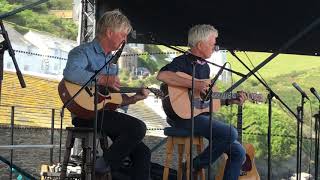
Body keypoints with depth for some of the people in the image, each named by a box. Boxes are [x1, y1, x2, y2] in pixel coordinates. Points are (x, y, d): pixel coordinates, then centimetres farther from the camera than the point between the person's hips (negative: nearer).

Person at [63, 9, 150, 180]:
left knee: (142, 152, -2)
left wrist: (133, 98, 8)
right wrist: (103, 79, -26)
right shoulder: (84, 52, -5)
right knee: (138, 127, -24)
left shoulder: (112, 60, 22)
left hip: (104, 112, 9)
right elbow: (70, 72, -30)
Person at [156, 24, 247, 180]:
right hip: (184, 115, -9)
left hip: (202, 114, 9)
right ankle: (196, 166, -8)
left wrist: (230, 101, 13)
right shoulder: (183, 61, -8)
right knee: (230, 133, -24)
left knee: (238, 152, -1)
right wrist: (193, 84, -29)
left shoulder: (205, 66, 18)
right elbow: (162, 75, -29)